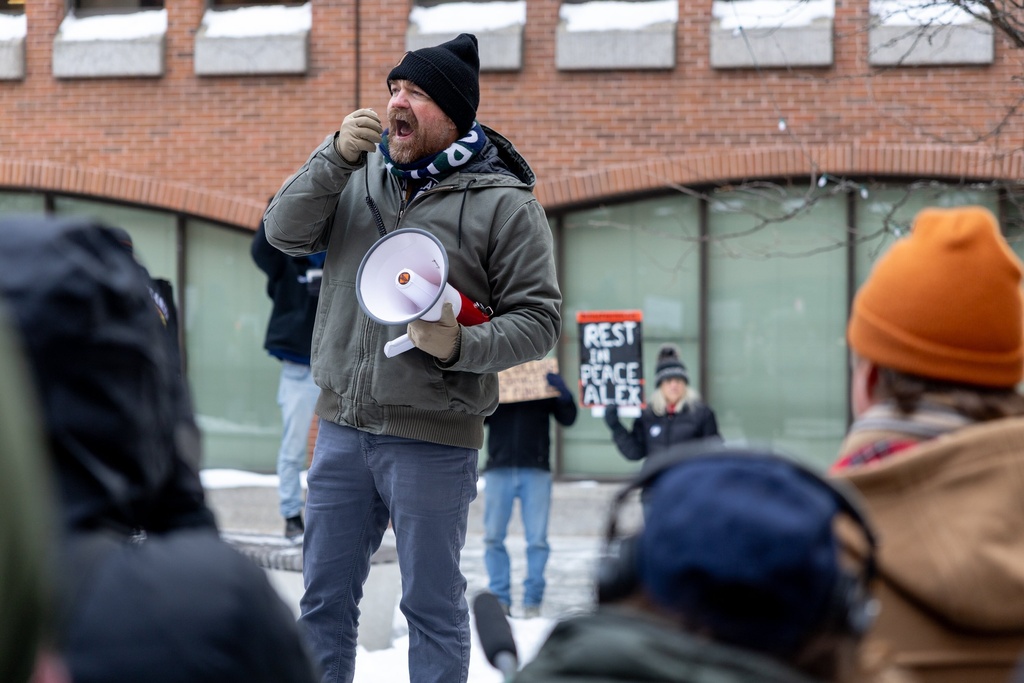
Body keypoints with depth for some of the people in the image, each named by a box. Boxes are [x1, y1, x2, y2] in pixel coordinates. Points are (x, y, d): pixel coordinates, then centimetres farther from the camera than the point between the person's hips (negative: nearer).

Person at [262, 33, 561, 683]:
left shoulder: (506, 203, -6)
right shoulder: (362, 175, 9)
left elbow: (538, 318, -6)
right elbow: (286, 233, 0)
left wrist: (461, 346, -22)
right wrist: (337, 156, -12)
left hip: (433, 439, -5)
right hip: (342, 427, 5)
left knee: (433, 606, 5)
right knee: (324, 598, 13)